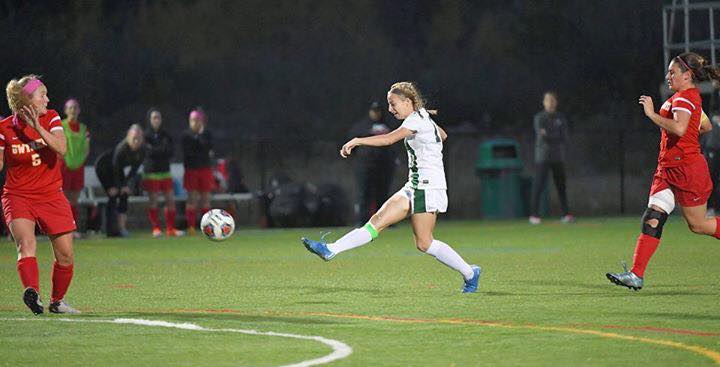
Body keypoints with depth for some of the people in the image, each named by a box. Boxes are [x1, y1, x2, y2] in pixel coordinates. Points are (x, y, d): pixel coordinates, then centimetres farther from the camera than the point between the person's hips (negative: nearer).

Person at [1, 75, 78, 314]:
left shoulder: (50, 119, -1)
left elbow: (61, 149, -17)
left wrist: (37, 127, -24)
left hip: (52, 196, 3)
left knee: (66, 255, 3)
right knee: (26, 242, -28)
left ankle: (57, 301, 24)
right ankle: (32, 292, -48)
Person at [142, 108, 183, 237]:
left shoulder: (165, 135, 10)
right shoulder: (146, 136, -3)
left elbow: (170, 152, -1)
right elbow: (149, 152, -16)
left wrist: (155, 150, -14)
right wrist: (163, 149, -10)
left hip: (165, 171, 4)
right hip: (151, 172, -4)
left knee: (171, 200, 0)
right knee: (153, 201, -3)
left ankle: (170, 229, 5)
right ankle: (156, 228, 3)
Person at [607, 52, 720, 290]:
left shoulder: (684, 97, -14)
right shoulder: (690, 97, 16)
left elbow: (679, 128, -32)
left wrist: (652, 114, -25)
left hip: (687, 169, -9)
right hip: (668, 170, 9)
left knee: (697, 225, 1)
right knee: (652, 219, -4)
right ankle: (636, 275, -12)